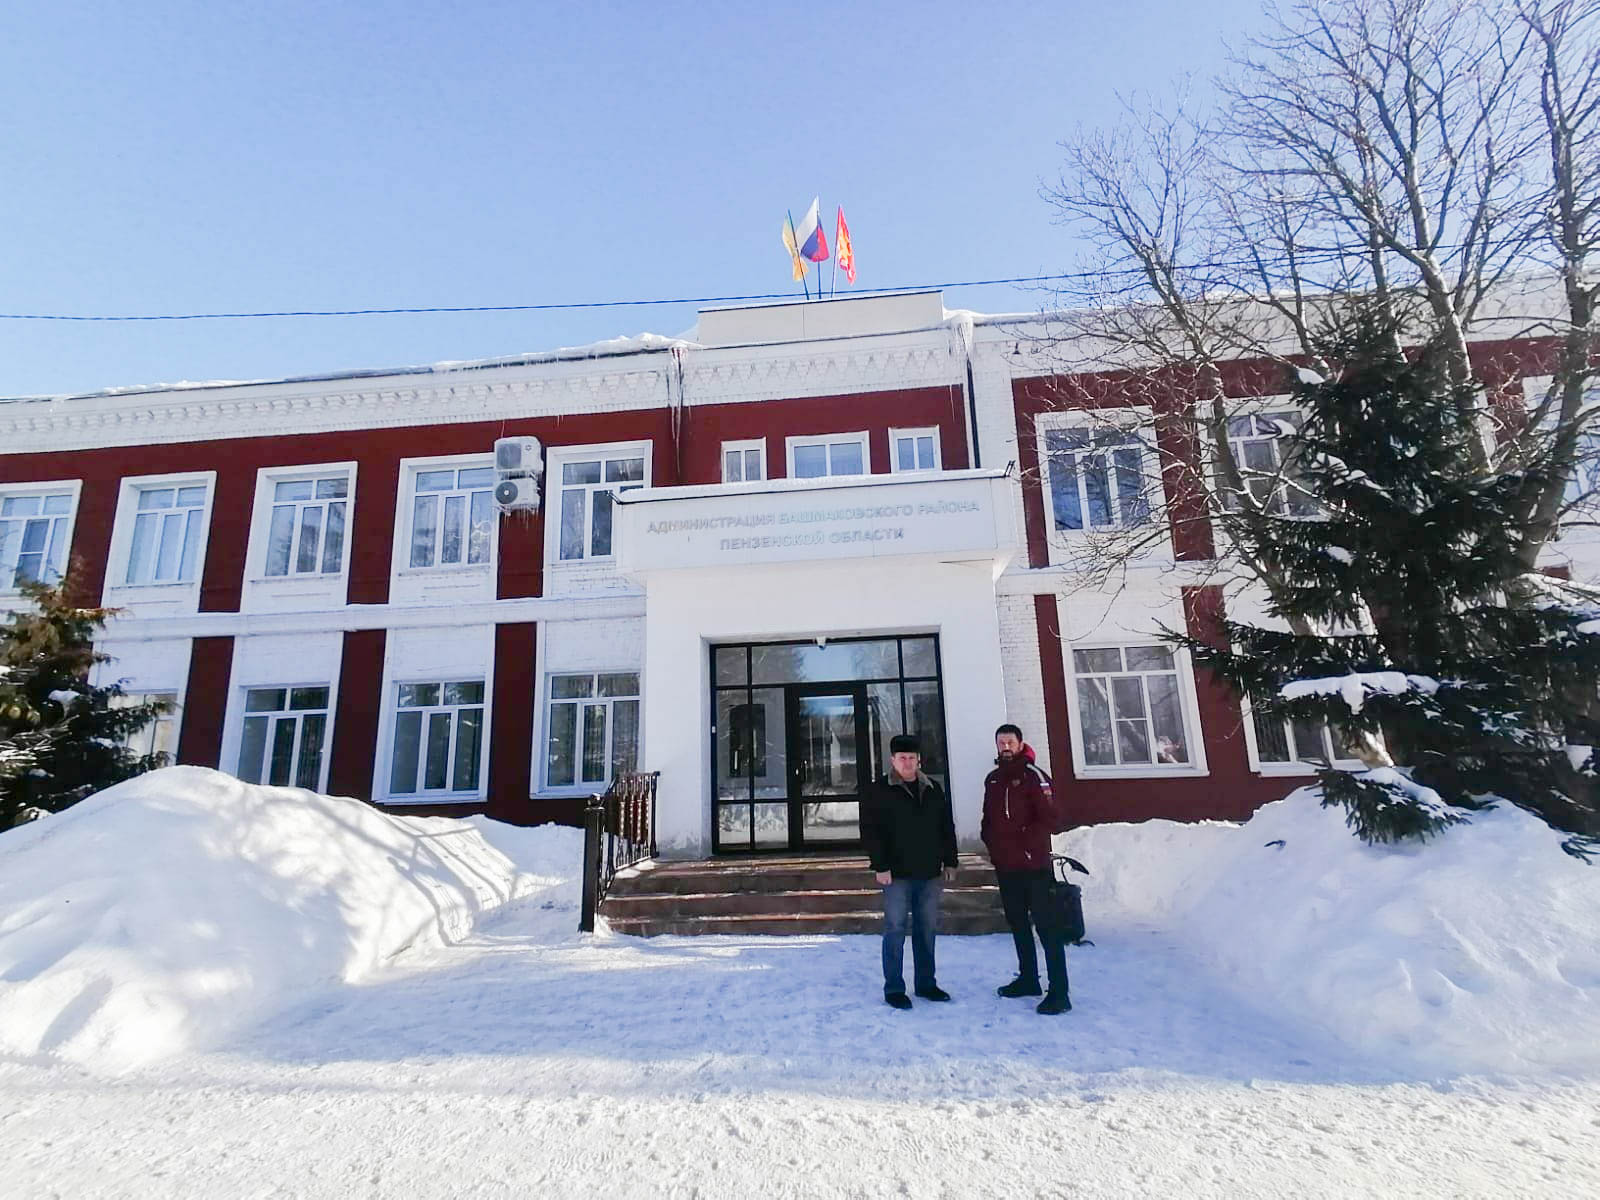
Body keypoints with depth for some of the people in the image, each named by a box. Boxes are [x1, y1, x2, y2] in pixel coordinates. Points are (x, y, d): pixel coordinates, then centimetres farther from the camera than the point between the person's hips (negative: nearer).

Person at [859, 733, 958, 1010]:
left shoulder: (934, 790, 9)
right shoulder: (878, 792, -5)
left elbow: (947, 829, 14)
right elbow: (870, 832, -9)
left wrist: (950, 862, 9)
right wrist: (880, 866, -15)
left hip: (930, 873, 5)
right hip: (897, 873, -4)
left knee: (927, 930, 13)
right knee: (895, 930, 0)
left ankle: (926, 983, 26)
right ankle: (893, 989, 12)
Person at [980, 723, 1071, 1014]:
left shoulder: (1033, 776, -10)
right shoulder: (992, 779, 12)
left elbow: (1048, 819, -16)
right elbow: (988, 818, 20)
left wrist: (1025, 845, -17)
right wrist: (990, 841, 6)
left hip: (1033, 865, -7)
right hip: (1005, 866, 7)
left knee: (1045, 925, -5)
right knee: (1018, 924, 17)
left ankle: (1059, 992, 0)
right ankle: (1028, 979, 30)